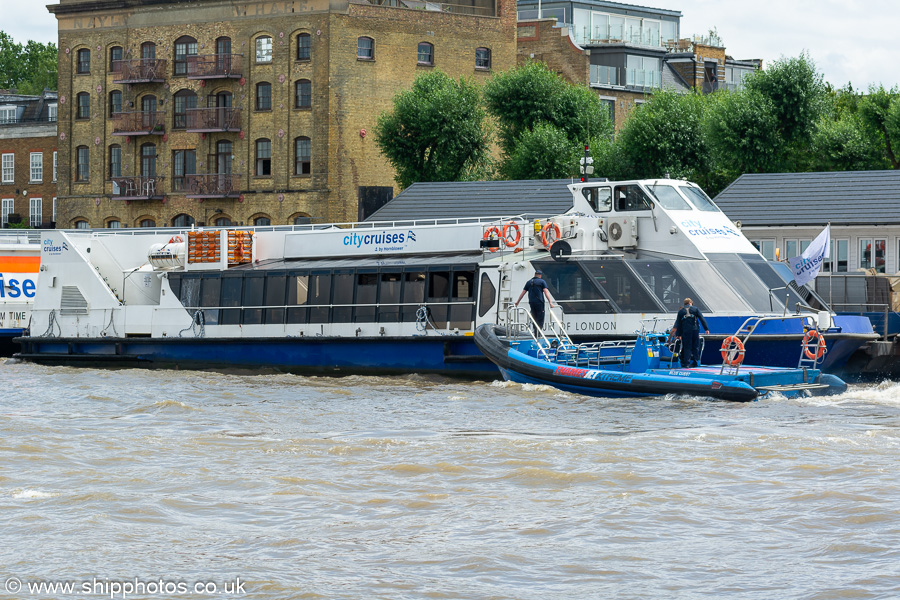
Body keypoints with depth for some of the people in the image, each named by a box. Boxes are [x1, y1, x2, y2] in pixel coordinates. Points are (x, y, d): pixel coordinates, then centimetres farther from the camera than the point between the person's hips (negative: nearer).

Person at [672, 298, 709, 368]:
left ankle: (687, 363, -3)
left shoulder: (680, 311, 11)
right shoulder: (695, 309, 8)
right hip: (695, 330, 0)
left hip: (685, 331, 0)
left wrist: (678, 335, 12)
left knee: (687, 347, 3)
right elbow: (702, 319, 1)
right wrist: (706, 329, 2)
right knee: (696, 347, 9)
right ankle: (695, 362, 8)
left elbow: (678, 324, 10)